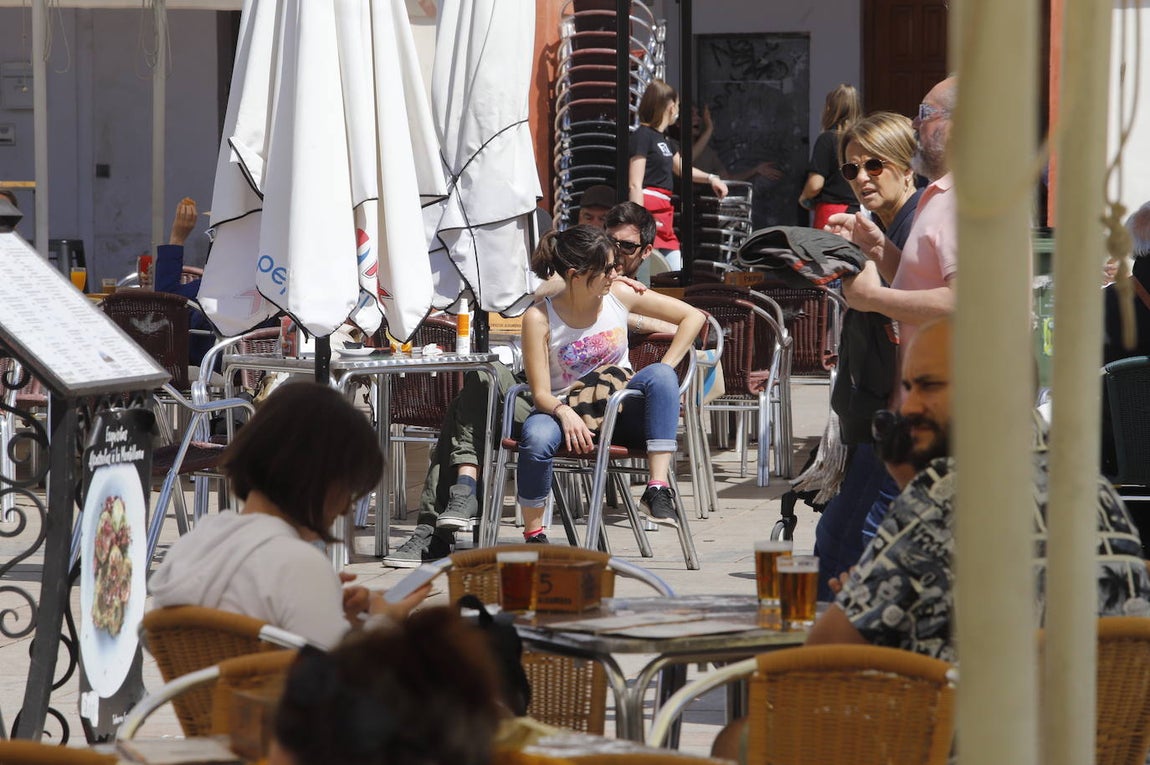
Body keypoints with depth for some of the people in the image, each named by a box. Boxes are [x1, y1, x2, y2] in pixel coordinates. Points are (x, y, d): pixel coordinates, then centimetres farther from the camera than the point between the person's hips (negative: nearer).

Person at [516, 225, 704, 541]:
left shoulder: (620, 295, -4)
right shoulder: (539, 318, -11)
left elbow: (693, 317, 3)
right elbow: (540, 393, -13)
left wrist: (664, 372, -8)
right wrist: (564, 412, -36)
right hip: (567, 411, -2)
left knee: (659, 376, -29)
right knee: (537, 436, -37)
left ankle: (658, 488, -35)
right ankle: (533, 535, -16)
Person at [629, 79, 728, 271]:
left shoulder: (665, 140, 19)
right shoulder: (642, 136, -8)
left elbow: (681, 168, 38)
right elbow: (635, 185, -15)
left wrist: (710, 178, 23)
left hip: (664, 215, 10)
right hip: (649, 210, -10)